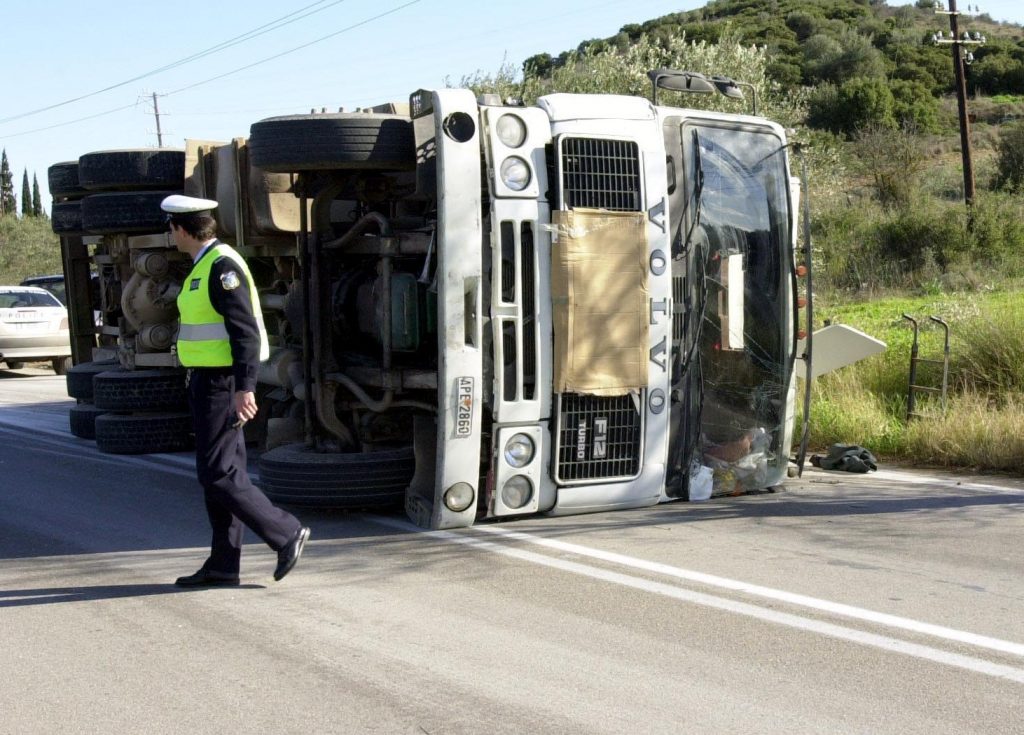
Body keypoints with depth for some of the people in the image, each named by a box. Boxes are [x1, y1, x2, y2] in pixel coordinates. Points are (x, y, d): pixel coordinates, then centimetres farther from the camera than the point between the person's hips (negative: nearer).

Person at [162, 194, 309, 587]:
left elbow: (246, 331, -22)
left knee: (218, 474, -8)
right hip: (208, 381, 10)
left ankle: (286, 533, 0)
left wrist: (244, 388, -27)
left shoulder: (222, 265, -16)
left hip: (222, 384, -10)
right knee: (221, 472, 10)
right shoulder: (206, 265, 15)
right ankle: (223, 565, 14)